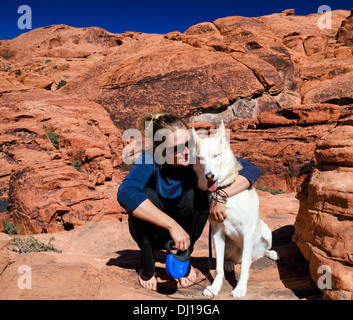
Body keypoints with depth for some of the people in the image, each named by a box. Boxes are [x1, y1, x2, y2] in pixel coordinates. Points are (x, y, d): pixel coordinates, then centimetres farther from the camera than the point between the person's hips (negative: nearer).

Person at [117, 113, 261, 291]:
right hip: (151, 231, -1)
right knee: (147, 195, -31)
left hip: (184, 231, 1)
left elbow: (252, 170, -23)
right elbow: (125, 194, -47)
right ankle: (147, 268, -5)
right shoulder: (150, 160, -28)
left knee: (195, 195, -27)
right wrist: (172, 225, -50)